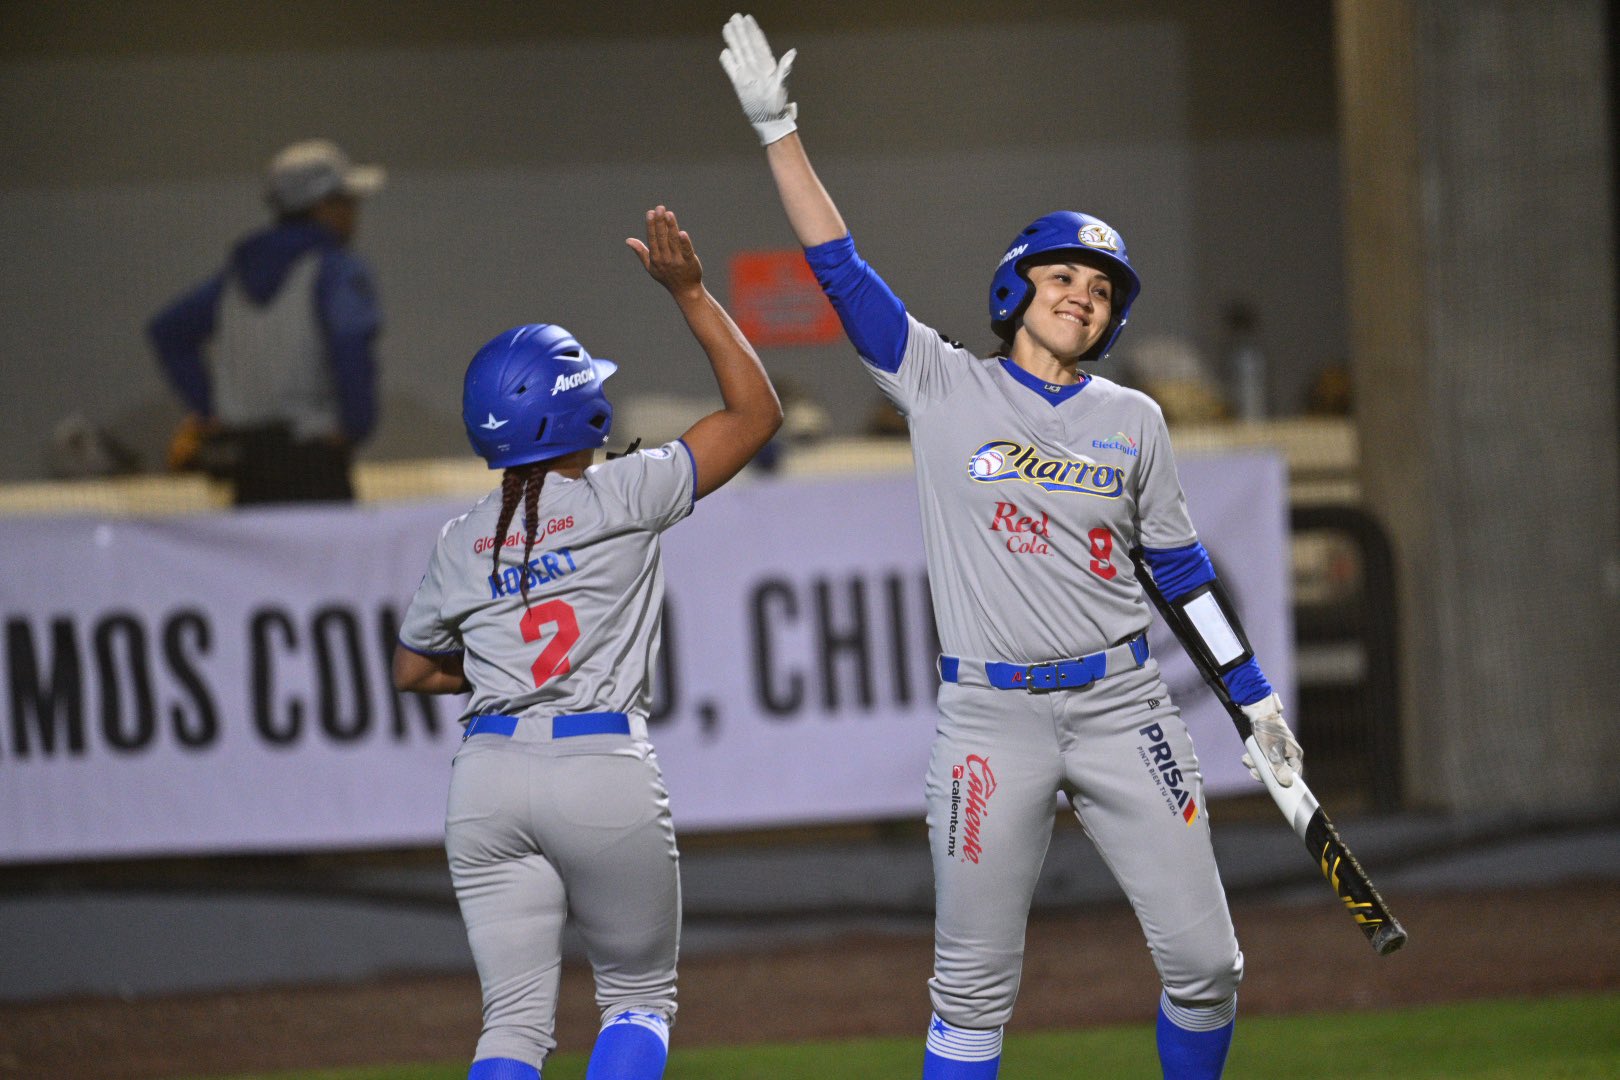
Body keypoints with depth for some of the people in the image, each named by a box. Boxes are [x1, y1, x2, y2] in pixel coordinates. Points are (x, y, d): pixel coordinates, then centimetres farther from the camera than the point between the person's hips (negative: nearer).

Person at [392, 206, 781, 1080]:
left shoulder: (461, 543, 9)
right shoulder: (621, 498, -4)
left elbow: (412, 670, 22)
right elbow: (756, 412, 3)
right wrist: (689, 293, 5)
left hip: (488, 779, 3)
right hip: (607, 775, -3)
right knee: (639, 997, 12)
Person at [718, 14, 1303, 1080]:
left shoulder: (1133, 421, 9)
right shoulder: (946, 388, 2)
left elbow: (1181, 565, 16)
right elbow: (841, 269, -3)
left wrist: (1255, 698, 16)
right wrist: (778, 131, -10)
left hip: (1123, 705, 2)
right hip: (992, 718, -2)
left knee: (1204, 961, -2)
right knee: (973, 987, 1)